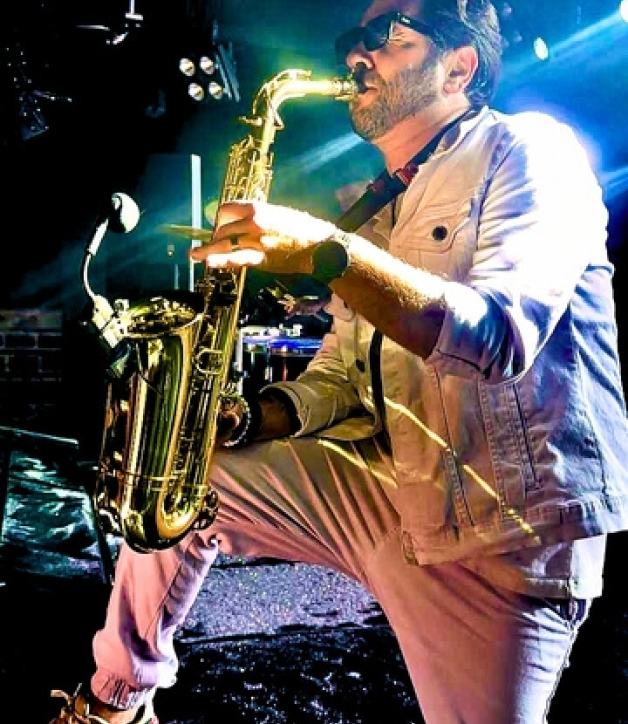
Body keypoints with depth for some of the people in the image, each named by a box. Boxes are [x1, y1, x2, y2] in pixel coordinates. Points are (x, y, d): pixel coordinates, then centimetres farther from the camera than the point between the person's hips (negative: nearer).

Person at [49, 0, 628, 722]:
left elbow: (503, 338, -25)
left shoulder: (526, 148, -7)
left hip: (505, 526, -7)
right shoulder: (380, 214, 16)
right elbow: (339, 373, 15)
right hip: (386, 482, 7)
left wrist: (326, 251, -29)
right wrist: (247, 419, -3)